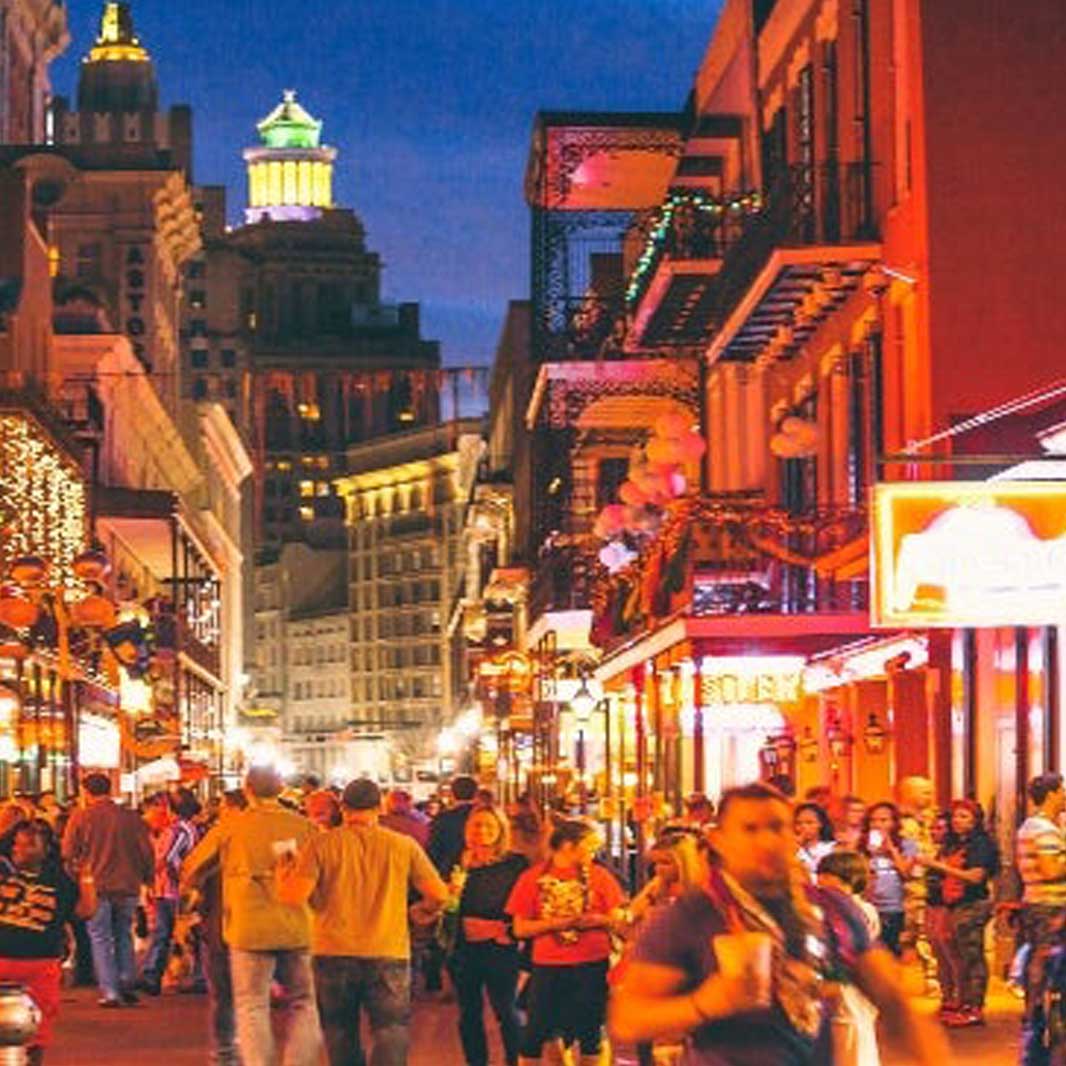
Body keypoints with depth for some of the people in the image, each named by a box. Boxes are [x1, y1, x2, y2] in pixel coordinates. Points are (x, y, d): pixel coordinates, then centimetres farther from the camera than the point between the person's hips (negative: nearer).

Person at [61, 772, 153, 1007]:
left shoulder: (80, 818, -5)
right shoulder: (131, 817, 0)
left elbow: (68, 855, -1)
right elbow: (147, 852, 3)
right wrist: (147, 877, 17)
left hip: (96, 886, -2)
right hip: (127, 886, 2)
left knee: (100, 939, 4)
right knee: (124, 936, 18)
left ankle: (109, 991, -3)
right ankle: (126, 986, 13)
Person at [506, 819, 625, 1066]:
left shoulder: (599, 875, 4)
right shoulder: (533, 878, 0)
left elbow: (617, 919, 4)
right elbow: (520, 928, -1)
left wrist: (597, 920, -16)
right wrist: (554, 924, -15)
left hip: (592, 965, 1)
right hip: (548, 966, -1)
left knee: (590, 1032, 6)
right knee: (534, 1034, 0)